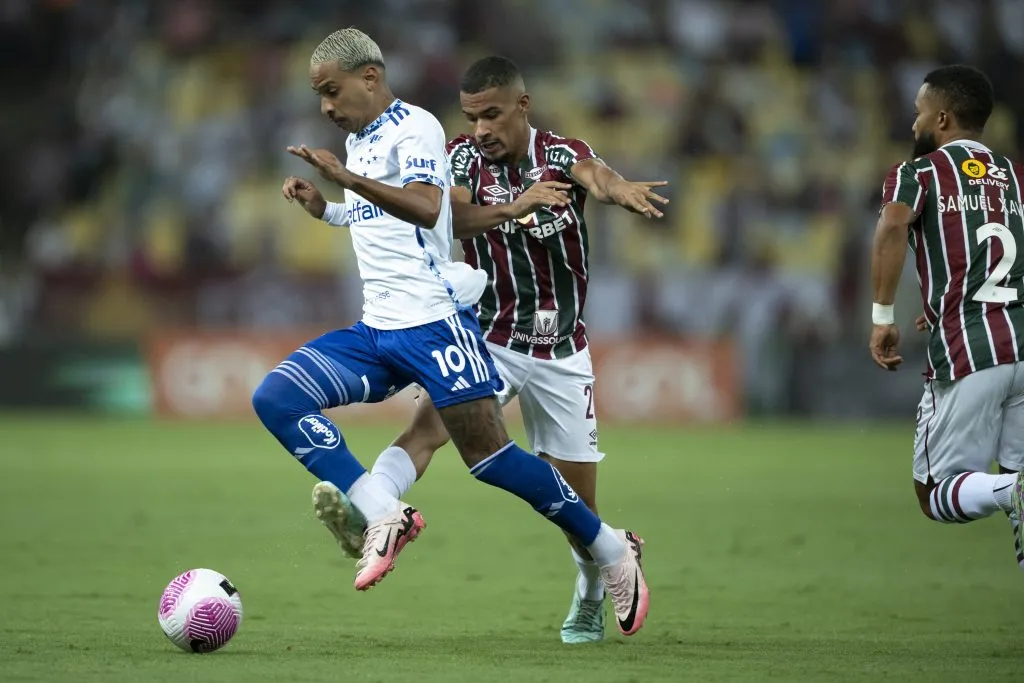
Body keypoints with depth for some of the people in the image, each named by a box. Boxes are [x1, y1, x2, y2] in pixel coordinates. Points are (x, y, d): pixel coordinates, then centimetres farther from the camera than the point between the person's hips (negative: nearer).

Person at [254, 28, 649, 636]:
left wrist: (347, 178, -33)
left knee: (490, 458, -11)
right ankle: (383, 517, -17)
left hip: (432, 321, -8)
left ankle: (614, 551, 6)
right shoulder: (358, 139, 19)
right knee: (275, 398, -11)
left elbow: (426, 207, -28)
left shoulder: (414, 128, -8)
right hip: (375, 330, 9)